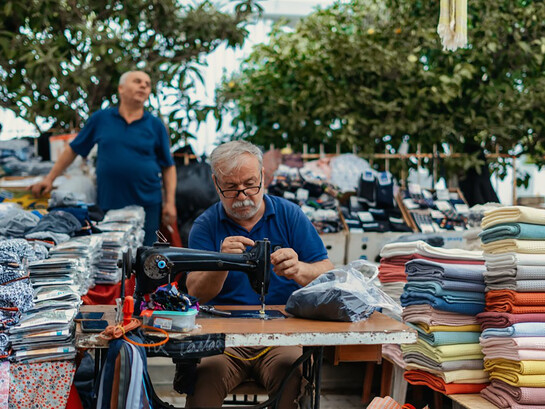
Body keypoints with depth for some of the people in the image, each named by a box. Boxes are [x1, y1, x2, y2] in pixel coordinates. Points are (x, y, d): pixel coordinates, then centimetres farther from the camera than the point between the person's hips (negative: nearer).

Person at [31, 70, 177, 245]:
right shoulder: (101, 119, 7)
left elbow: (168, 167, 8)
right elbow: (73, 149, 16)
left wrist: (170, 202, -2)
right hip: (108, 204, 1)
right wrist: (50, 178, 13)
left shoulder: (155, 125, 6)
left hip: (147, 204, -1)